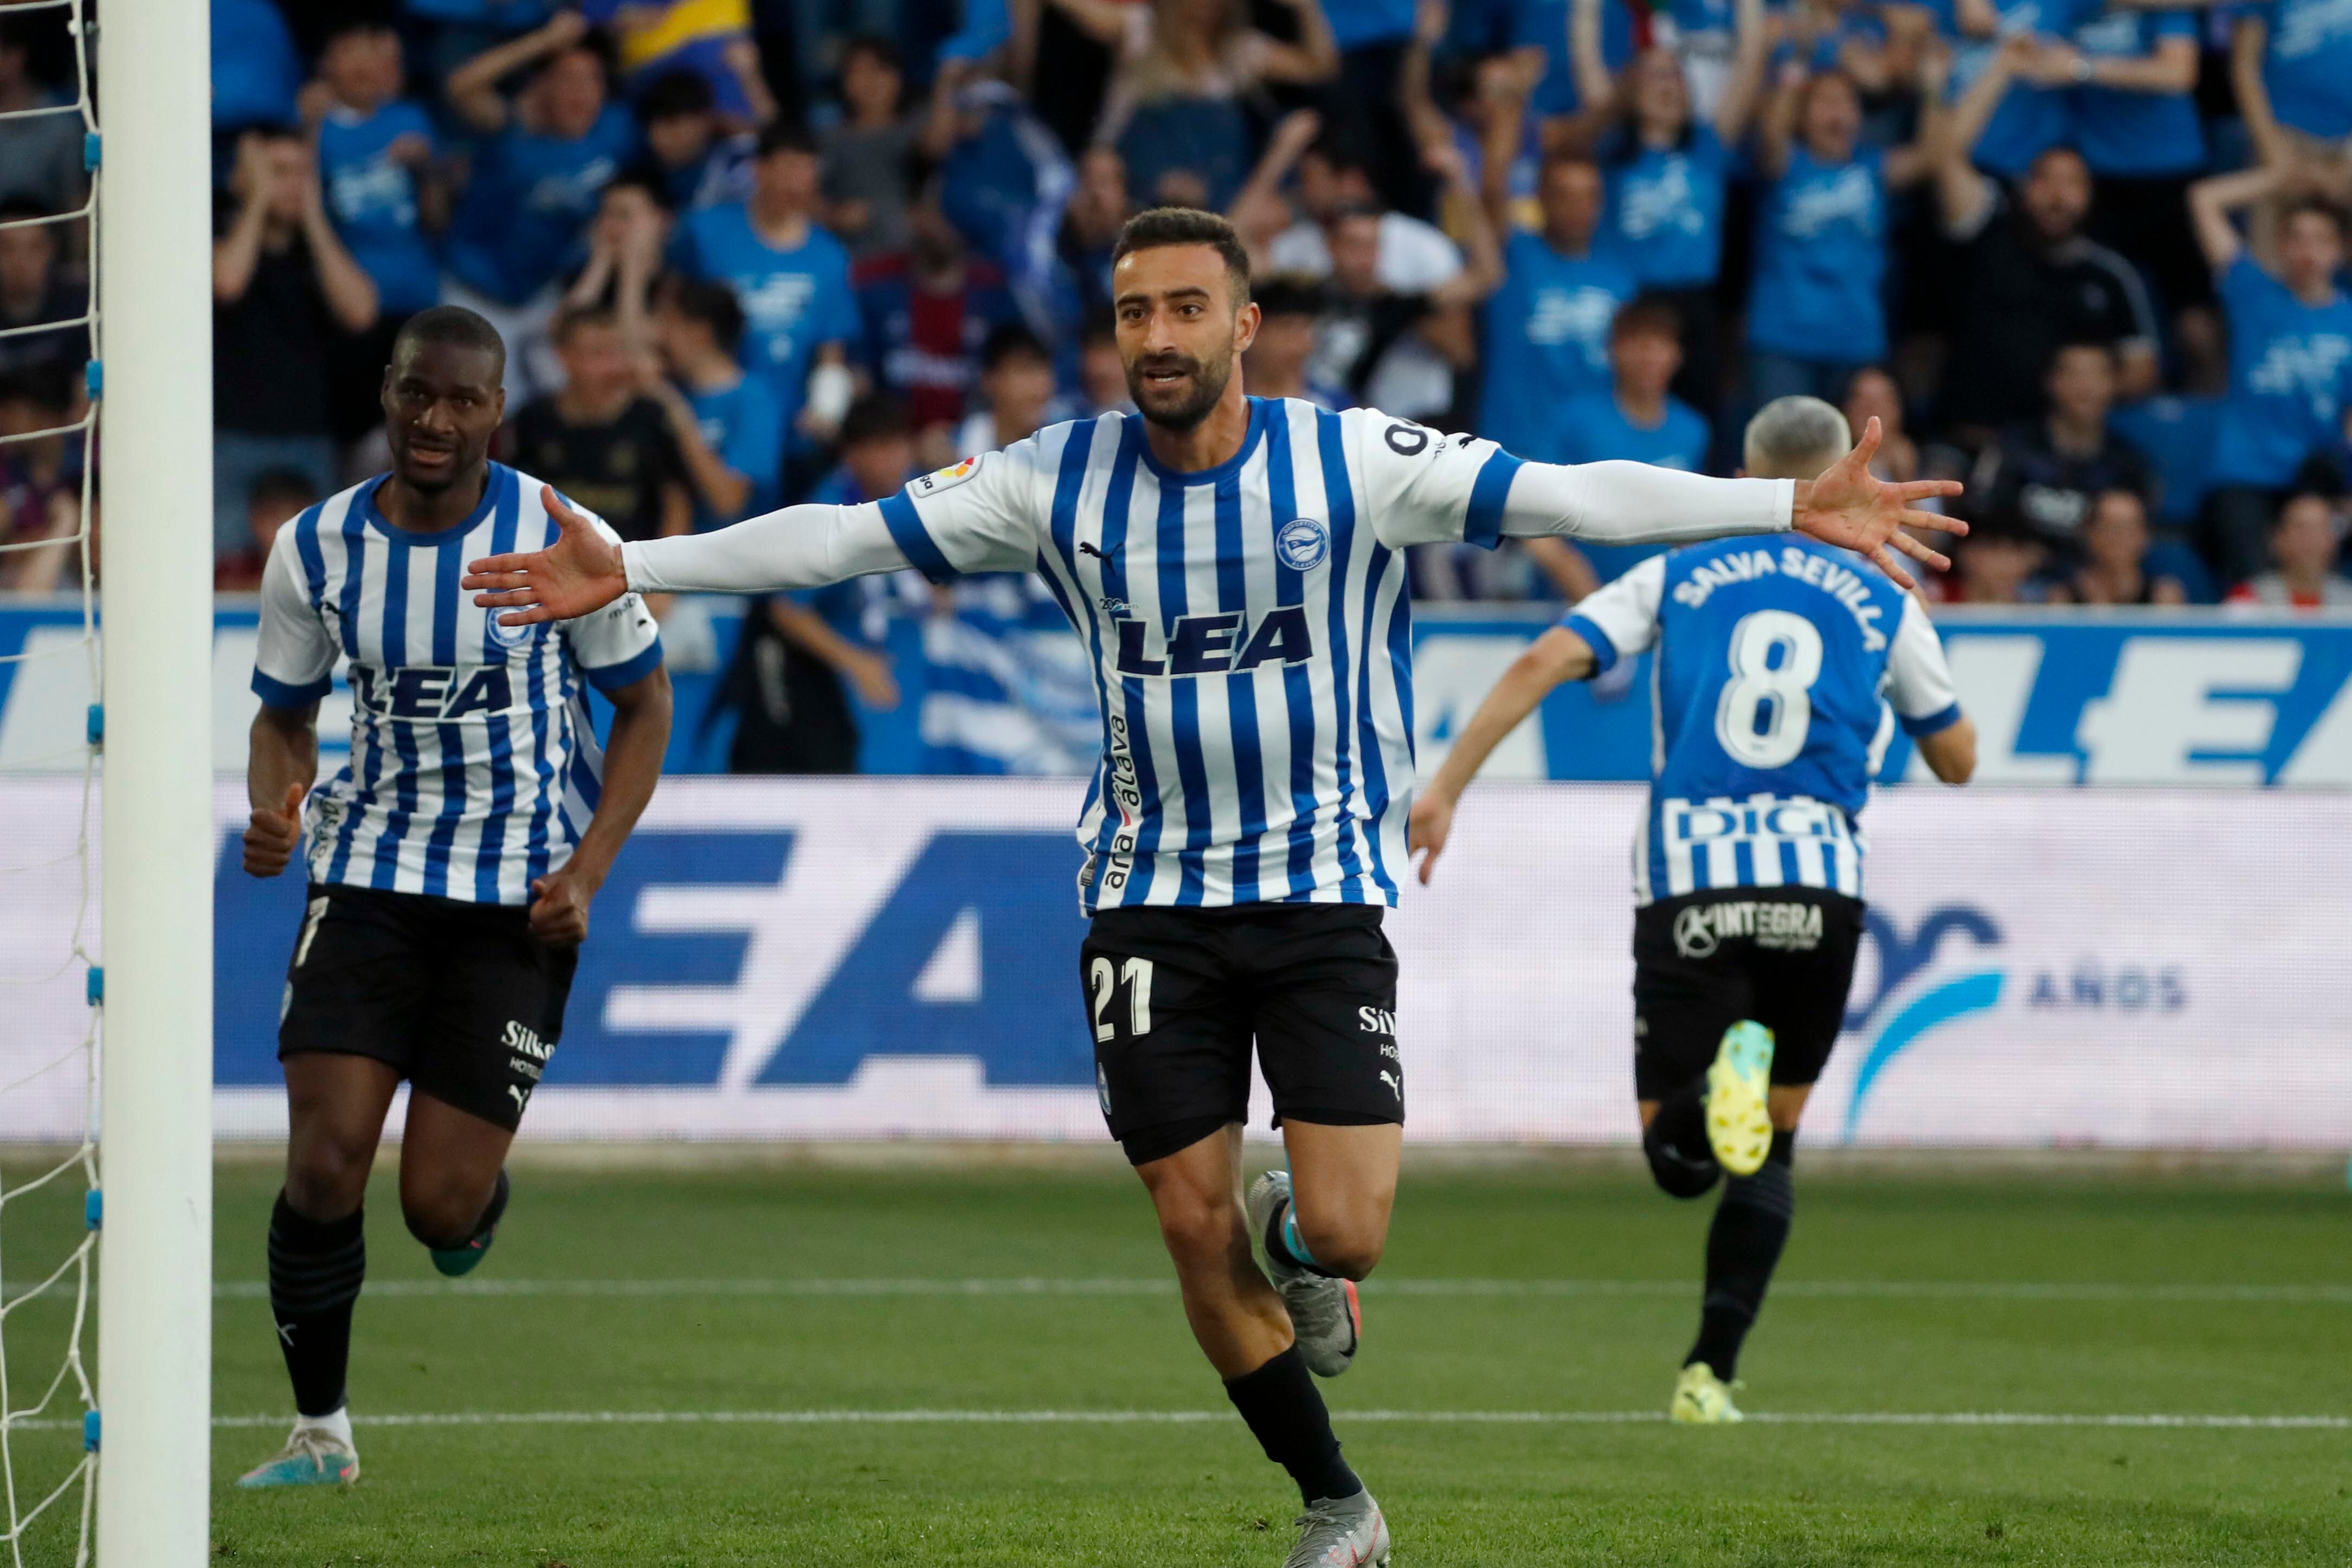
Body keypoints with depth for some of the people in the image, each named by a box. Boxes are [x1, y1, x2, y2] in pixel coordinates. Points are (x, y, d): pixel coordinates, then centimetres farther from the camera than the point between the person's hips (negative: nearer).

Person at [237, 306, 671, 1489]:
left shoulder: (565, 542, -8)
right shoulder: (316, 549, -1)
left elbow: (644, 707, 3)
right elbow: (285, 717, 12)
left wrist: (585, 871, -9)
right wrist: (273, 808, -11)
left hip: (519, 898, -2)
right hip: (370, 876, 2)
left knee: (439, 1206, -6)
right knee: (325, 1163, -13)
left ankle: (480, 1197, 34)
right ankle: (320, 1431, 5)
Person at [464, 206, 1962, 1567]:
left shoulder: (1357, 461, -10)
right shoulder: (1060, 480, -4)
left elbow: (1576, 496, -13)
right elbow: (847, 536, -1)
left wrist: (1794, 506, -20)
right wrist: (629, 567, -6)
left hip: (1323, 888, -2)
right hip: (1152, 896, 2)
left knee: (1342, 1237, -13)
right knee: (1197, 1232, 1)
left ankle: (1291, 1232, 26)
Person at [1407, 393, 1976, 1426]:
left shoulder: (1676, 580, 11)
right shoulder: (1881, 604, 11)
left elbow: (1543, 664, -2)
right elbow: (1956, 759, 21)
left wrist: (1446, 786, -2)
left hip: (1687, 887, -1)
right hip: (1819, 889, 1)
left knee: (1677, 1158, 4)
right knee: (1772, 1145, 17)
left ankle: (1719, 1087, -32)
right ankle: (1711, 1372, 7)